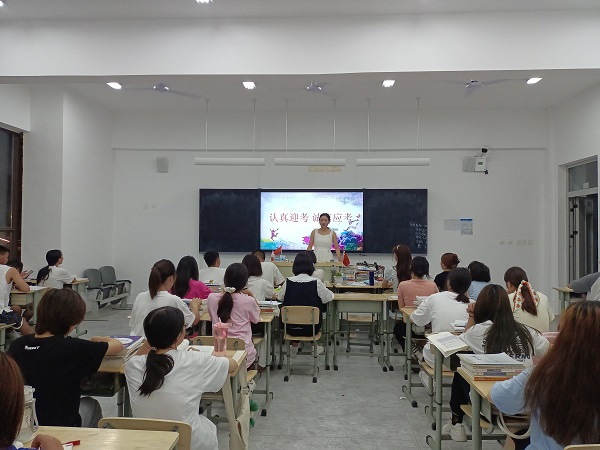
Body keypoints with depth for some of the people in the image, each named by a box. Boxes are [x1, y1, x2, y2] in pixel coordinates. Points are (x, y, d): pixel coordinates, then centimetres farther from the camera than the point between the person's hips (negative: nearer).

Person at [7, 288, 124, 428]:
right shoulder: (72, 348, -24)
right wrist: (99, 340, 11)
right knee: (92, 405, 30)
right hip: (61, 425, -4)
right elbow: (117, 346, -13)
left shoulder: (18, 344, -11)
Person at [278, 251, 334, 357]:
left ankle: (294, 348, 40)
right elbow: (329, 298, -2)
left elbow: (280, 297, 6)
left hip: (291, 328, 2)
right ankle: (314, 347, 40)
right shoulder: (316, 283, -16)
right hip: (311, 328, -1)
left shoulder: (288, 282, -11)